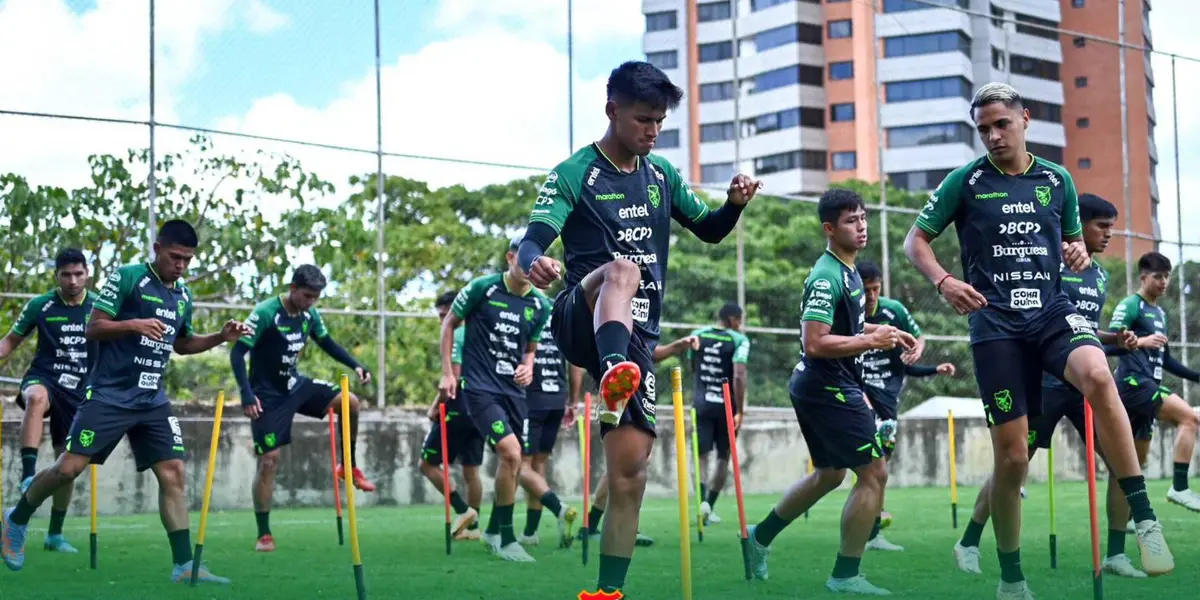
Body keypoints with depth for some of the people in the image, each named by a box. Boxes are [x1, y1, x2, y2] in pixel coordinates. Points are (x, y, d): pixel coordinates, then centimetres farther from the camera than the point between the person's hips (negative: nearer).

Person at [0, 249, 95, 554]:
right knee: (37, 398, -41)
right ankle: (28, 474, -43)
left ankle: (55, 534, 20)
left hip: (79, 391, 2)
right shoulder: (39, 306, -5)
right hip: (43, 378, -2)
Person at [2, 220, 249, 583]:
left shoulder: (184, 296, 11)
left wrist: (221, 337, 10)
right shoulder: (127, 277, -8)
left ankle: (184, 566, -3)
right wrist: (133, 324, -26)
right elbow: (92, 329, -9)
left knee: (173, 474, -4)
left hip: (153, 401, 5)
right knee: (69, 467, -6)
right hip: (109, 396, -5)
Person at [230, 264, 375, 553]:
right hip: (268, 396, -6)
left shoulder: (310, 315, -2)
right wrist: (247, 394, -32)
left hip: (295, 384, 6)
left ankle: (349, 467, 11)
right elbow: (237, 353, -23)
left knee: (350, 402, -9)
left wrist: (356, 366, 0)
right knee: (269, 459, -8)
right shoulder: (265, 313, -22)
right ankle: (264, 534, 3)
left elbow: (327, 343, 14)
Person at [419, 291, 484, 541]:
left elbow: (453, 377, -18)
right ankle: (472, 526, 12)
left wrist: (436, 406, -10)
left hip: (458, 411, -8)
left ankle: (463, 510, -6)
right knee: (471, 470, 11)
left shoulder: (454, 336, -10)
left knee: (428, 464, 1)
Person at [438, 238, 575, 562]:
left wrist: (528, 366, -5)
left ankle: (494, 530, 29)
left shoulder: (540, 305, 4)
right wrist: (447, 372, -2)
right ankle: (505, 539, -7)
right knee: (511, 452, -20)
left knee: (512, 461, 9)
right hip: (479, 387, -6)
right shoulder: (482, 288, -8)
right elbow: (449, 323, 3)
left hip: (514, 389, 6)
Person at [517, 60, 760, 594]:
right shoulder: (574, 174, -3)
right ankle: (614, 377, -66)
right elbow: (532, 239, -15)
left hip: (636, 338, 5)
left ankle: (609, 589, 6)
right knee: (622, 269, -38)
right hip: (580, 321, -5)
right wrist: (535, 263, -40)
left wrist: (734, 204, 0)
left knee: (630, 469, -3)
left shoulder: (662, 175, 13)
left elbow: (708, 230, 23)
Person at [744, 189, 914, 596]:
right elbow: (815, 342, -26)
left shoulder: (847, 271, 12)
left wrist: (884, 331, 16)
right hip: (830, 389, -11)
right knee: (874, 473, -7)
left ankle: (760, 537, 34)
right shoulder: (828, 277, -19)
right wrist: (871, 341, -22)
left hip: (816, 388, 11)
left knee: (829, 474, 24)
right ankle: (845, 576, 0)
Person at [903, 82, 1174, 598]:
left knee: (1097, 375, -34)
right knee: (1012, 456, -3)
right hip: (996, 325, -1)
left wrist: (1078, 254, -2)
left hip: (1053, 312, 1)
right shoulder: (965, 181, 3)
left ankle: (1144, 518, -29)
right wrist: (942, 281, -12)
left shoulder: (1057, 179, 10)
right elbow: (916, 239, 7)